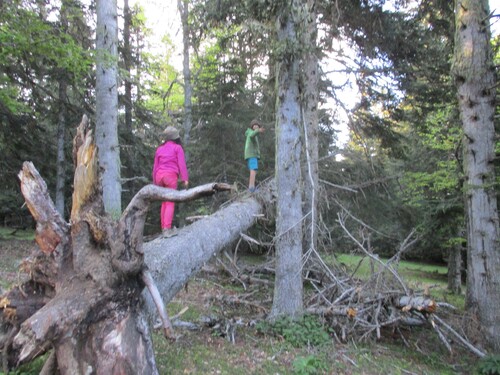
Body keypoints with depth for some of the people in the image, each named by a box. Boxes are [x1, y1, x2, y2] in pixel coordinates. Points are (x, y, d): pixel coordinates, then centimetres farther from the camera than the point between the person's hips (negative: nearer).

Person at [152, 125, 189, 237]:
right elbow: (181, 163, -7)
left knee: (164, 202, 15)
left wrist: (155, 183, 20)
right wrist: (185, 178, -10)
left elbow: (155, 166, 17)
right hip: (171, 175, -5)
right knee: (170, 203, -6)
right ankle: (167, 229, -14)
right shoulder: (177, 147, 5)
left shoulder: (159, 149, 19)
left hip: (159, 175, 5)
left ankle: (163, 228, 14)